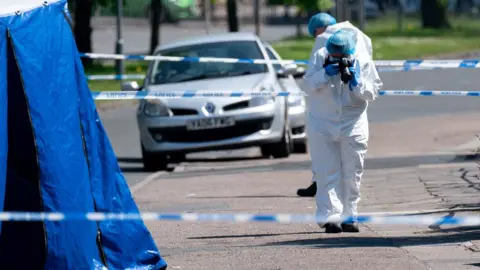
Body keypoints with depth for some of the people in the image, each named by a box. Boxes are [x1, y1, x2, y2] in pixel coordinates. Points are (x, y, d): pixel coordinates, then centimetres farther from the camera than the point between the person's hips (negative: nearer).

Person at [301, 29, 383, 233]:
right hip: (322, 124, -1)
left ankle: (349, 216, 14)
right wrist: (325, 74, -23)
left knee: (352, 174, 5)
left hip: (353, 124, 1)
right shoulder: (320, 57, -7)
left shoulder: (363, 61, -7)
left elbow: (372, 93, -6)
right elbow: (307, 86, -8)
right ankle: (330, 217, -9)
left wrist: (357, 81, -23)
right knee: (327, 173, -7)